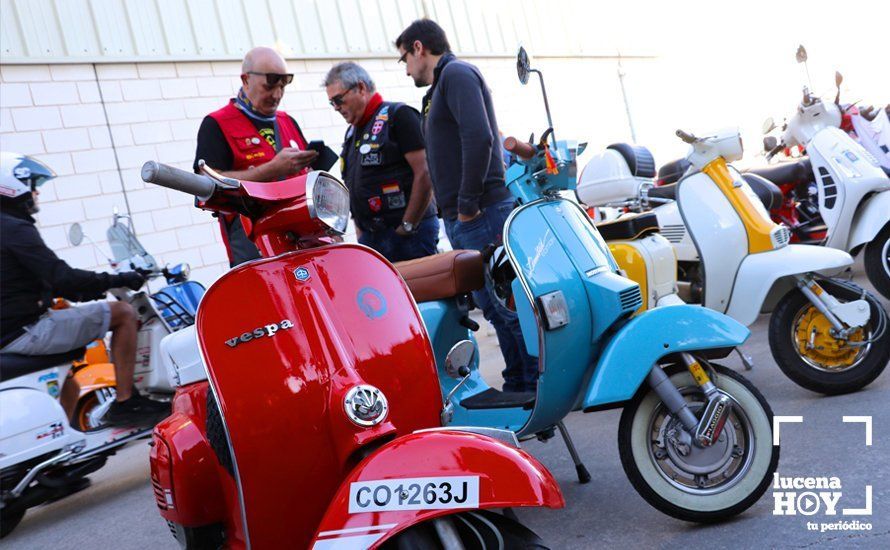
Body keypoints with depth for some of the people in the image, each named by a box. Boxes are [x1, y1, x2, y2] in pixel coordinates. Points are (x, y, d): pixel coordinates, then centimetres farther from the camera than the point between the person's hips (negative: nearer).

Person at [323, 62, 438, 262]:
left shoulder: (398, 115, -4)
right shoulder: (352, 133, 21)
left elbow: (425, 174, -13)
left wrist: (407, 227, -13)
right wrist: (361, 234, 14)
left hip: (408, 234, -7)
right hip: (370, 237, 7)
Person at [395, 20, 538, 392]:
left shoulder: (456, 73, -5)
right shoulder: (439, 89, 24)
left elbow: (479, 137, -21)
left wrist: (468, 204, -18)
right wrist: (454, 213, 16)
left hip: (481, 216, -10)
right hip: (461, 221, 10)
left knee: (509, 304, -7)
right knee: (495, 306, 12)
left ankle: (539, 384, -1)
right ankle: (517, 385, 19)